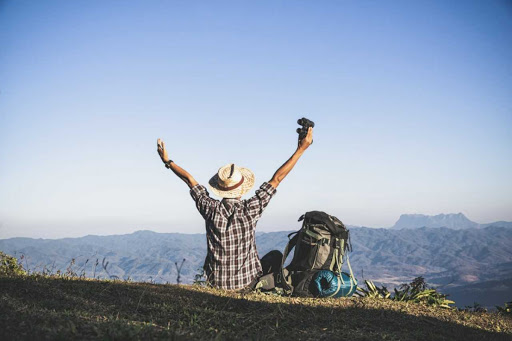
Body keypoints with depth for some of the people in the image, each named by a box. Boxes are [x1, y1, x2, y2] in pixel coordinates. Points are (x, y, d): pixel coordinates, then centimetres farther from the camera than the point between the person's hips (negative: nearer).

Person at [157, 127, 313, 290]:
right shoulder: (250, 209, -19)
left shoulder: (210, 209, -15)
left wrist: (167, 161, 12)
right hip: (247, 280, -2)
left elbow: (189, 179, -1)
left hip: (217, 281, 2)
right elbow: (277, 178, -13)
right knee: (275, 259, 26)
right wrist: (301, 149, -6)